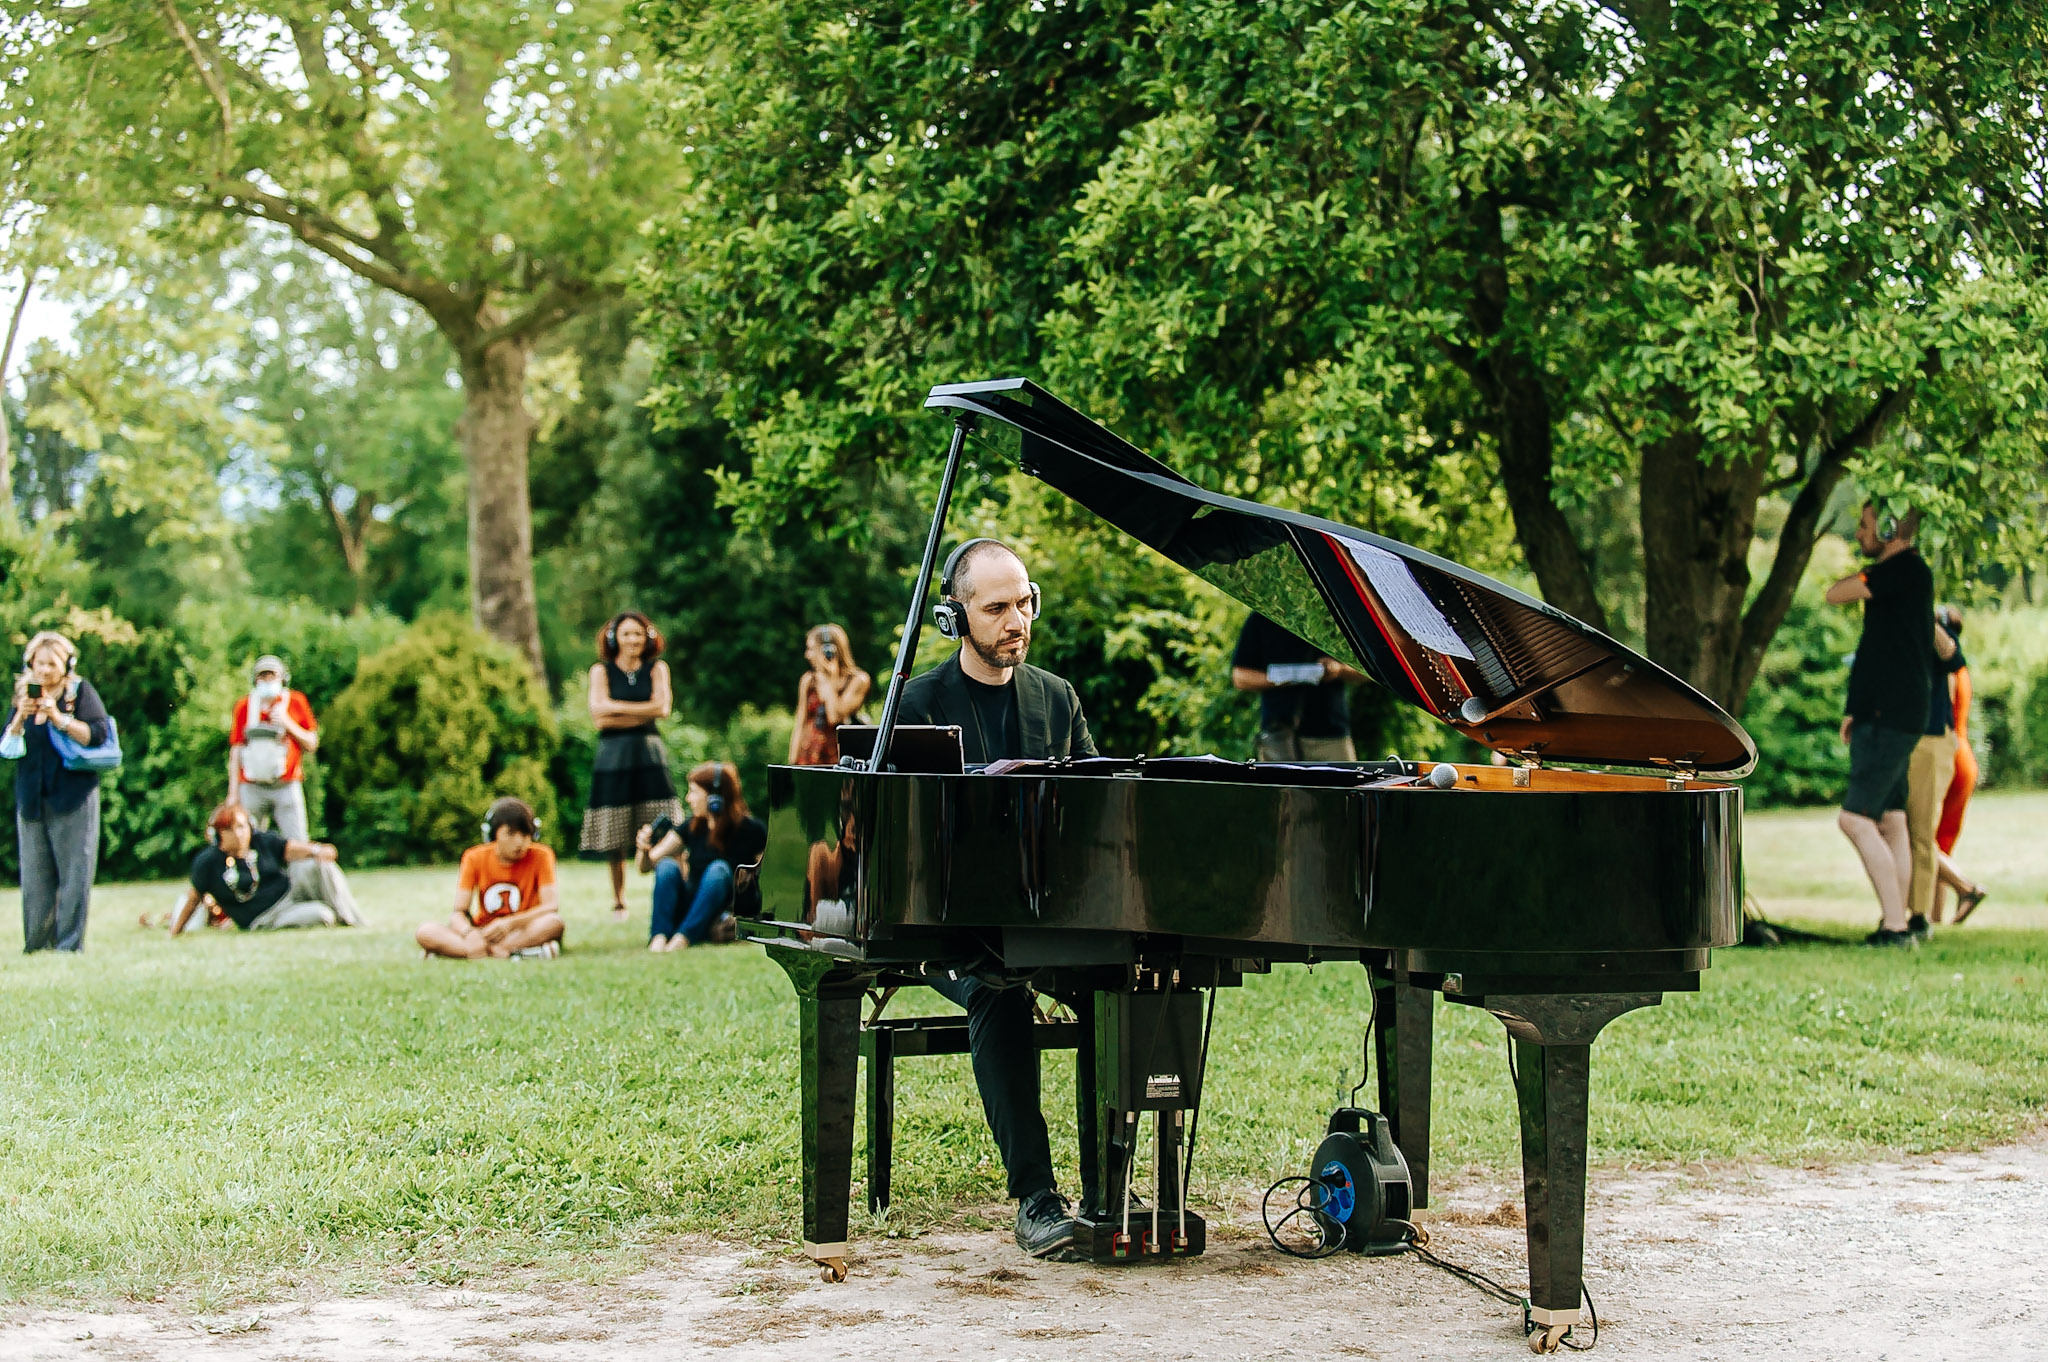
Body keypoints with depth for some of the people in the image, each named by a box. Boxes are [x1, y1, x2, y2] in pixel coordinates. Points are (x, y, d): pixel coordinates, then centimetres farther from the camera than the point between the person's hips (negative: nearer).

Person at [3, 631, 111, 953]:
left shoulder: (80, 692, 2)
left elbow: (97, 735, -9)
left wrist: (58, 718, -17)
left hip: (73, 798, -4)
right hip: (31, 799, 4)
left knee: (74, 874, -6)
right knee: (34, 877, 4)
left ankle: (69, 944, -5)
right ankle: (36, 943, 10)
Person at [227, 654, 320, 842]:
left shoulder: (296, 702, 5)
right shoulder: (244, 706, 6)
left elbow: (312, 743, 8)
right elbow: (235, 751, 10)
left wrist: (288, 724, -8)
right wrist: (233, 793, 7)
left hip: (287, 786, -1)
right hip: (252, 788, 1)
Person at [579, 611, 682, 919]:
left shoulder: (656, 668, 11)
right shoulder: (601, 671, 8)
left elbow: (662, 707, -4)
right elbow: (599, 714, -5)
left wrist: (619, 710, -6)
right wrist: (642, 710, -6)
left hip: (649, 753, 1)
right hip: (614, 755, 0)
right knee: (615, 837, 0)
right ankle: (618, 902, 9)